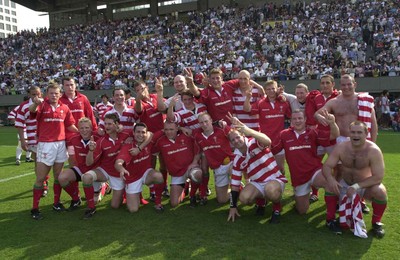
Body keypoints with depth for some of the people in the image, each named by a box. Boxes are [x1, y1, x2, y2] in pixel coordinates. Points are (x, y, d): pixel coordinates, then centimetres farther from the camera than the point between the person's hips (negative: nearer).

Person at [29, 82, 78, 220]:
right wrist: (35, 104, -49)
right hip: (45, 145, -4)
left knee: (58, 176, 12)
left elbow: (70, 125, 13)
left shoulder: (65, 108, 7)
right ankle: (35, 208, 8)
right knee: (40, 178, -1)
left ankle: (57, 202, 25)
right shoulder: (42, 106, -4)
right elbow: (32, 111, -26)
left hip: (61, 144, 4)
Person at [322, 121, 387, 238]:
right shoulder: (341, 147, -14)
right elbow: (327, 166, -15)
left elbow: (378, 177, -25)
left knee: (380, 191, -32)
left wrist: (356, 186, -34)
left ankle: (376, 222, -3)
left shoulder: (374, 150, -22)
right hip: (344, 185, 3)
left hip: (365, 185, -2)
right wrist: (330, 178, -38)